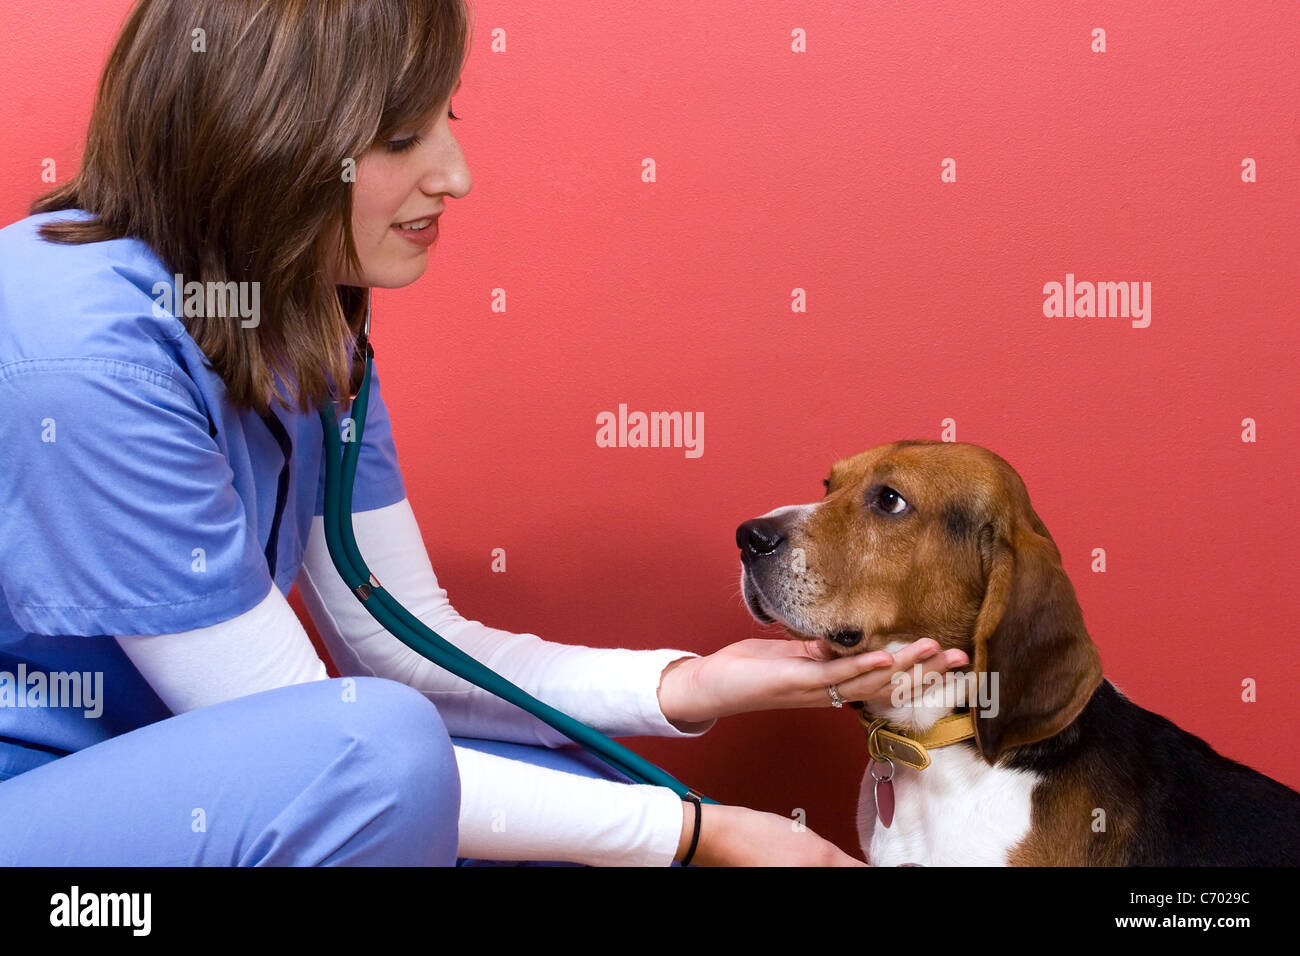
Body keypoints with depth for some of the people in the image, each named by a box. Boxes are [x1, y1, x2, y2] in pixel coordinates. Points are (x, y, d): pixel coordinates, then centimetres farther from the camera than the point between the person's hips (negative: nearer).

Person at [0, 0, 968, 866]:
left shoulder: (306, 327, -1)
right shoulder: (84, 352, -27)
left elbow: (406, 642, 1)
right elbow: (320, 744, -24)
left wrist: (685, 685, -12)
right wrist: (689, 830, -20)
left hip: (155, 780, 8)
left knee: (567, 792, -3)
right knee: (379, 745, -30)